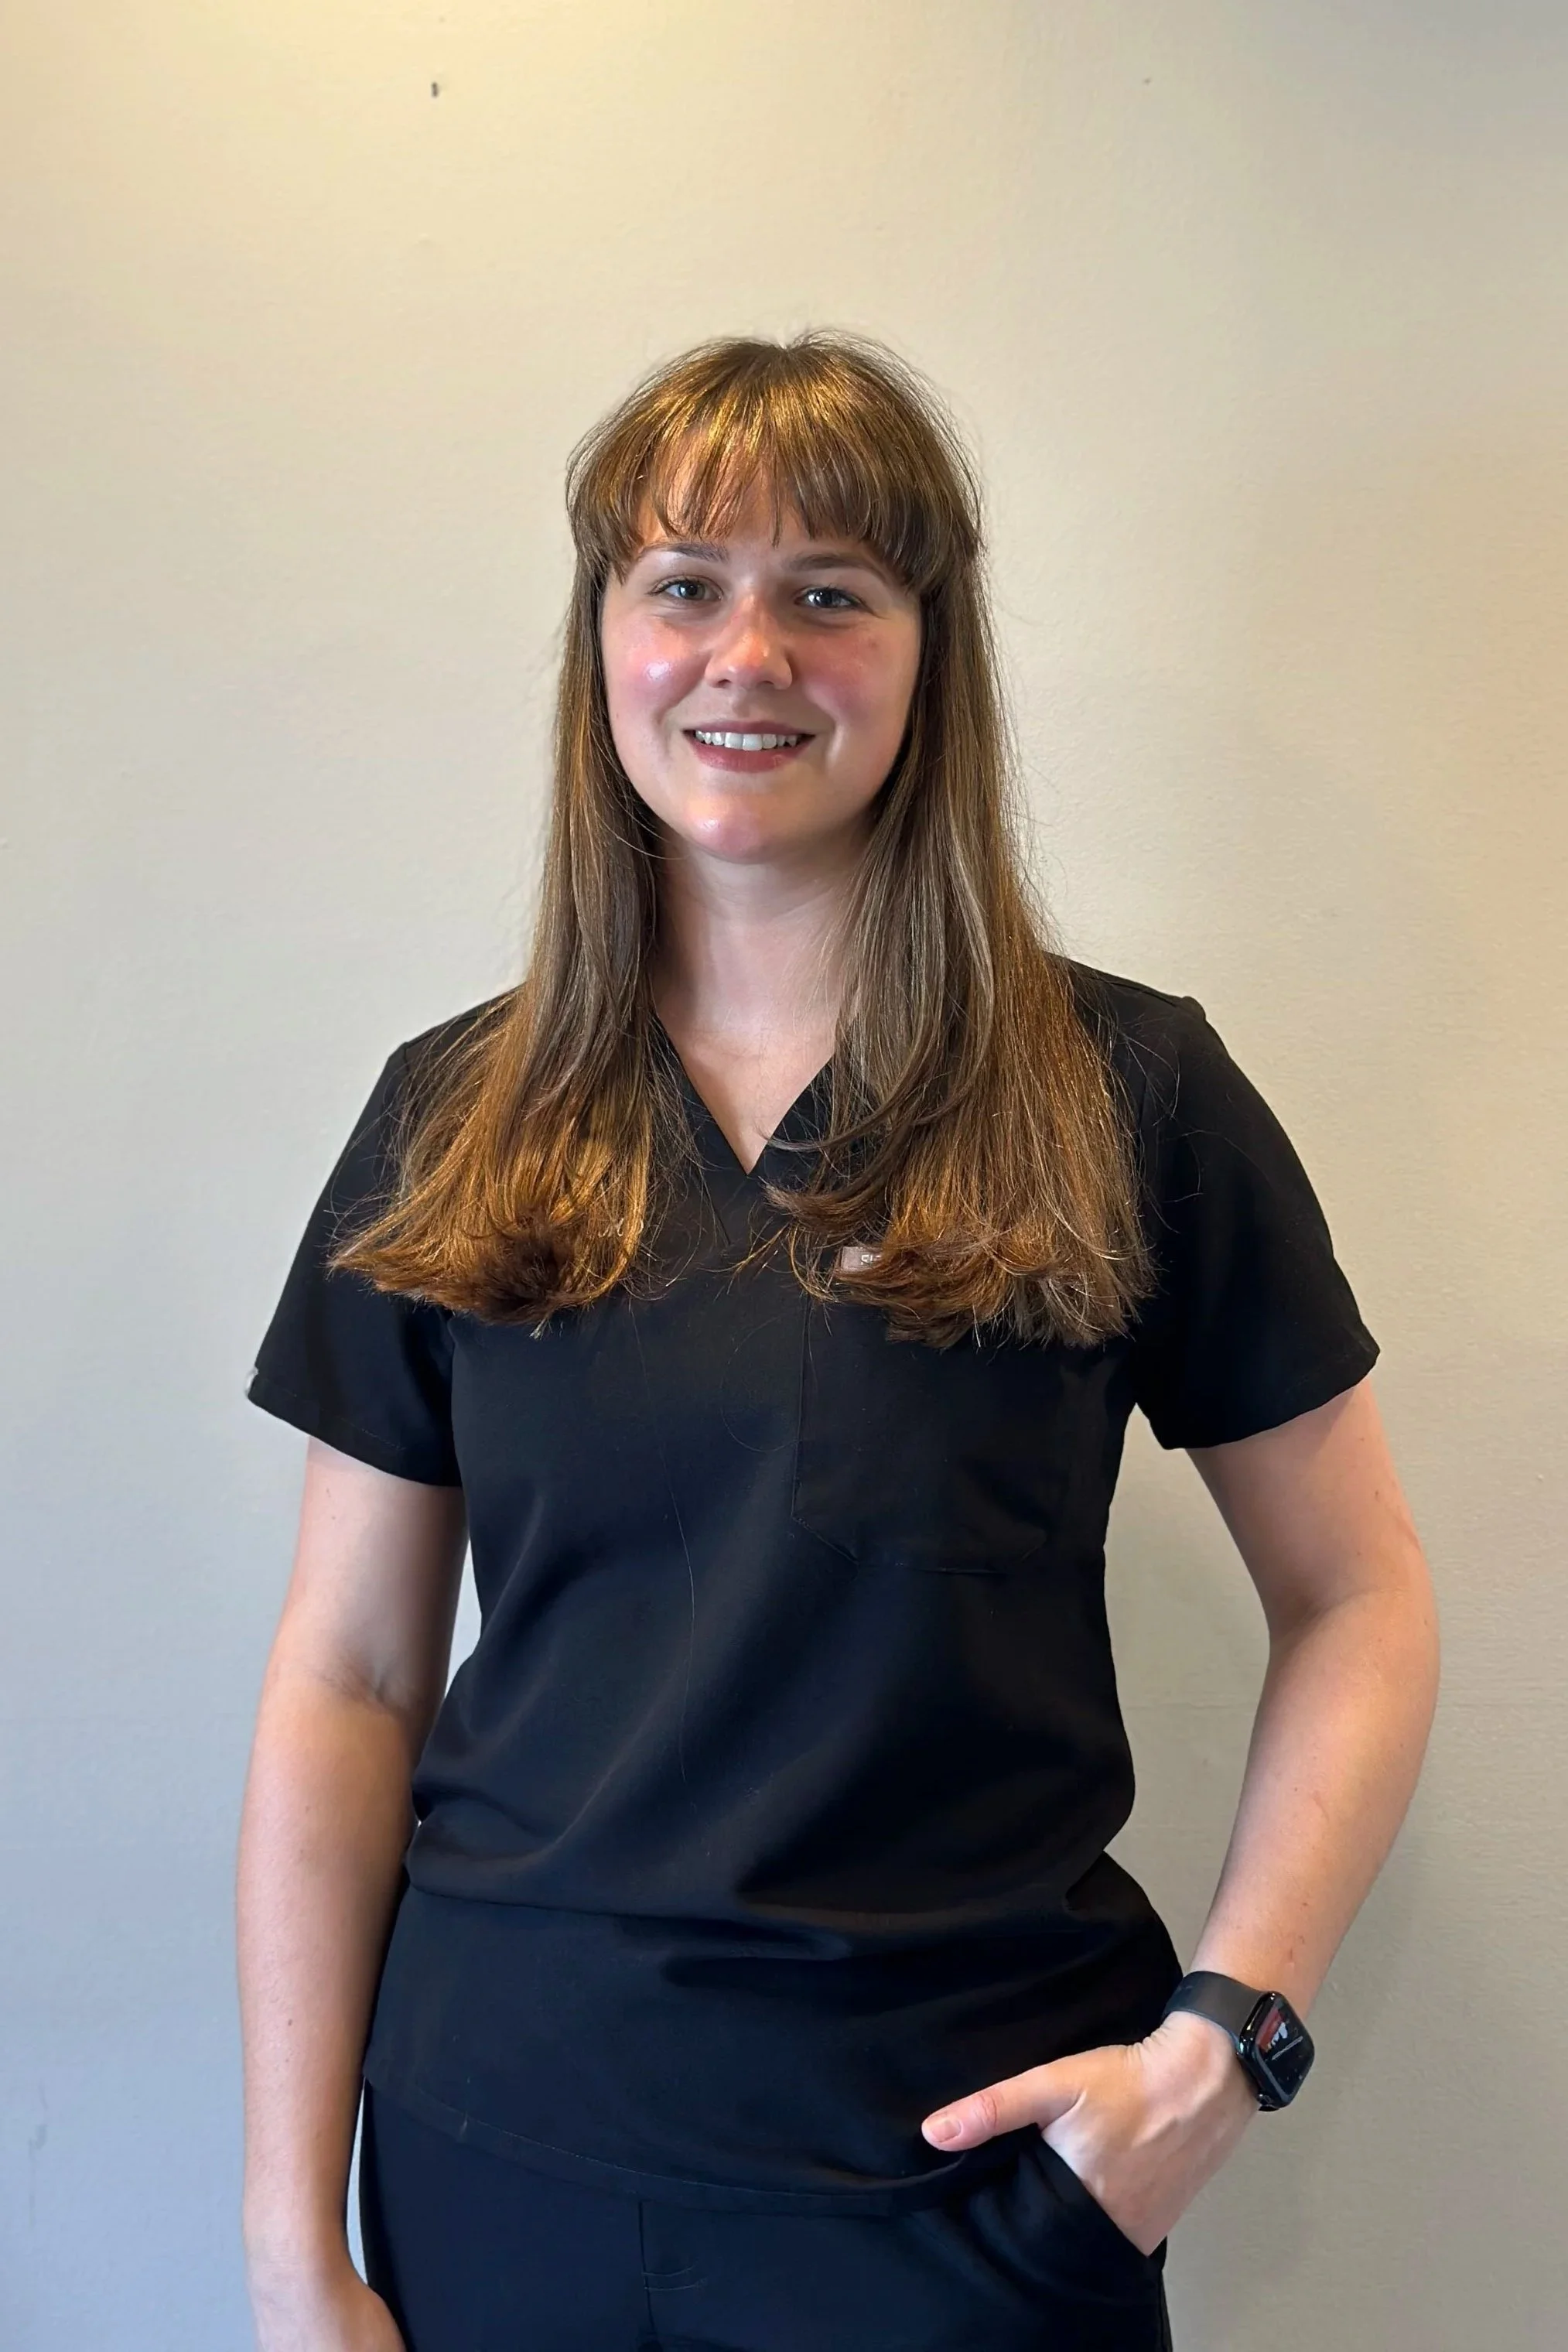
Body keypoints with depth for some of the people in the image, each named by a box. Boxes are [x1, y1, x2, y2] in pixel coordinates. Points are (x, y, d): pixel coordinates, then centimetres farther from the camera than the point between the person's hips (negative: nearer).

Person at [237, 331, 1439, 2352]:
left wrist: (1227, 2034, -11)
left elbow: (1358, 1603, 0)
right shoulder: (451, 1118, 1)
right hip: (502, 2152, 3)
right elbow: (345, 1682, 1)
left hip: (965, 2170, -2)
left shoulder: (1127, 1098, -6)